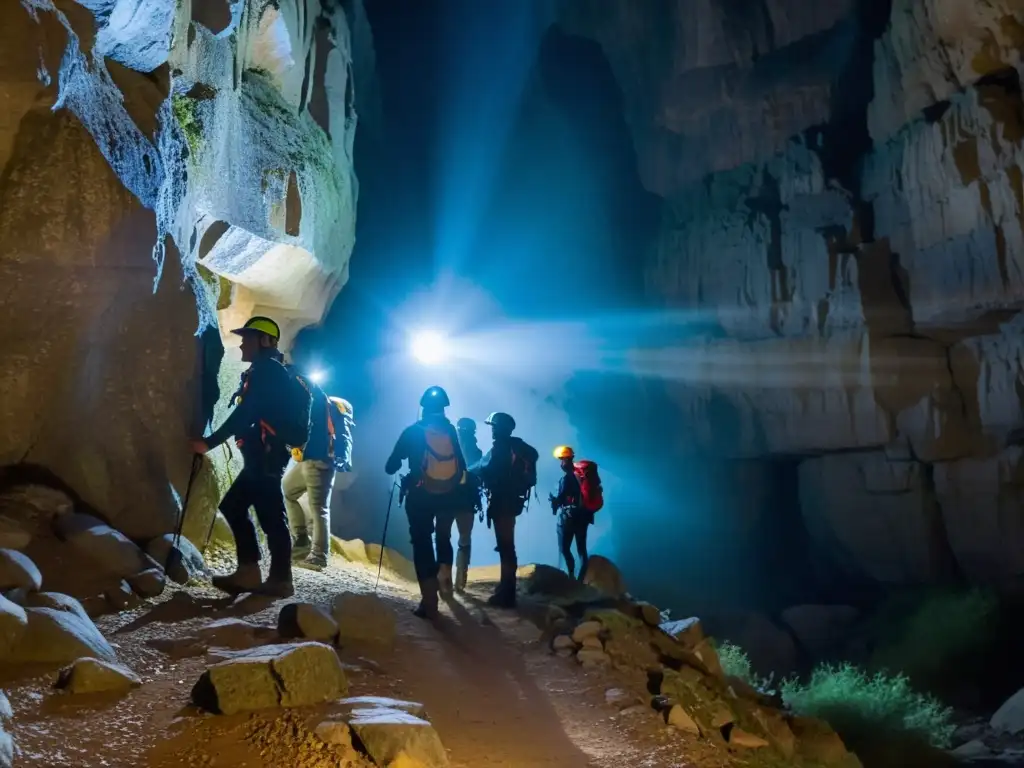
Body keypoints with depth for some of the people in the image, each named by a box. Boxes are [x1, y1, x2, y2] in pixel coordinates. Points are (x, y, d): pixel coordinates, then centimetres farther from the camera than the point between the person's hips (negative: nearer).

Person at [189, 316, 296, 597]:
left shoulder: (267, 370, -8)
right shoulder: (267, 372, 23)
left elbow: (245, 414, -16)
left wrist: (210, 442, -15)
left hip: (266, 455, -11)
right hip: (263, 455, 11)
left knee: (270, 515, -8)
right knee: (233, 506, 13)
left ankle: (281, 580, -4)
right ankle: (248, 572, 12)